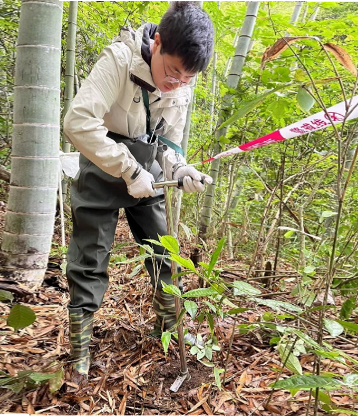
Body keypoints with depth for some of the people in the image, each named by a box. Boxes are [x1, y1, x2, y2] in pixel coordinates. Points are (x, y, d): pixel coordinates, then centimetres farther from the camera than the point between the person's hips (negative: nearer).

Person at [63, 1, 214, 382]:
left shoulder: (182, 85, -4)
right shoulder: (119, 59, -23)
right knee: (90, 257, -1)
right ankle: (79, 349, 14)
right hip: (102, 168, -5)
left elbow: (169, 141, 3)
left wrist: (180, 171, -18)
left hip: (146, 172, 6)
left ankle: (169, 325, 28)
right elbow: (78, 121, -31)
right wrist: (129, 171, -29)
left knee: (164, 251, 8)